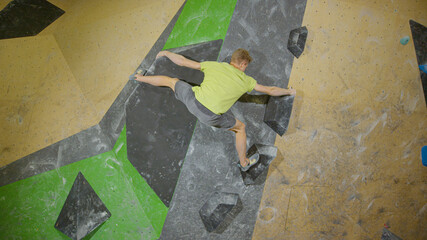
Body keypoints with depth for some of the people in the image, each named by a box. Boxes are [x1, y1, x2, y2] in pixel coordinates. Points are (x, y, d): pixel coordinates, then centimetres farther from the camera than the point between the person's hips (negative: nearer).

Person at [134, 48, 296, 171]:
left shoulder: (213, 66, 10)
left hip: (193, 100, 3)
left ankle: (141, 78, 48)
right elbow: (270, 90, 15)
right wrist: (288, 91, 34)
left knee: (172, 81, 30)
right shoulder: (245, 81, 7)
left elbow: (183, 62, 14)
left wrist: (166, 53, 31)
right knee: (241, 128, 22)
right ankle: (244, 163, 35)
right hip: (210, 115, -2)